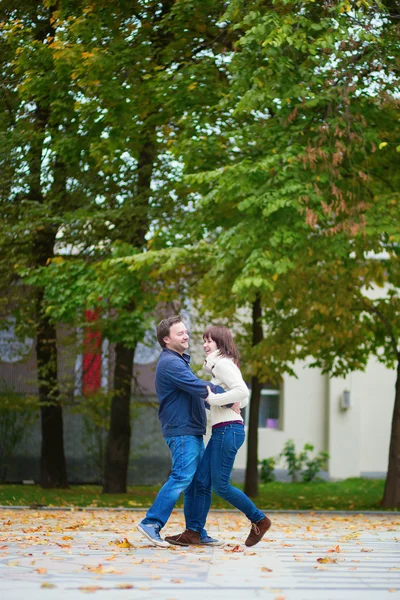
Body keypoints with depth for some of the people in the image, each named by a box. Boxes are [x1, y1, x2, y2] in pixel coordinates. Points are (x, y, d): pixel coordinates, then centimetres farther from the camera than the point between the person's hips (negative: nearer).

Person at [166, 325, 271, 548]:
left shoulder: (223, 363, -8)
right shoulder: (220, 365, 21)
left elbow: (242, 392, -23)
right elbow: (244, 401, 25)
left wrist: (213, 398, -18)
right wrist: (211, 396, 16)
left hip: (228, 429, -10)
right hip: (221, 431, 10)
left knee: (220, 485, -6)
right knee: (202, 481, 4)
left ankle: (259, 520, 6)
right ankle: (193, 532, 1)